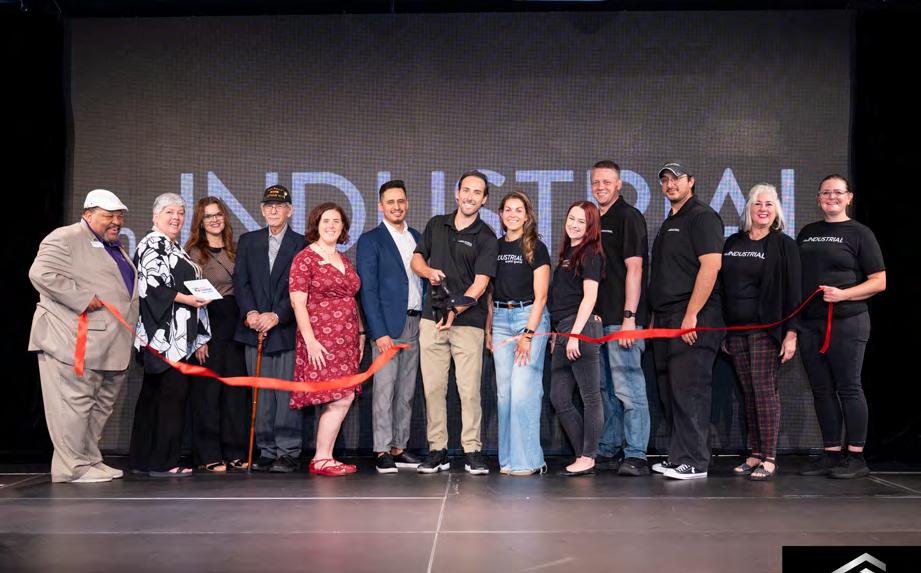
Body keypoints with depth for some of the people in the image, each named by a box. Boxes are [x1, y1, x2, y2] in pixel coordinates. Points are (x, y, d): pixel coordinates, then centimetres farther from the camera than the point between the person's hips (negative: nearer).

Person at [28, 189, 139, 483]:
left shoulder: (116, 248, 23)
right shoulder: (65, 238, -6)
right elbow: (41, 273, -18)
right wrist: (83, 300, -20)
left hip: (112, 344, 9)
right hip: (75, 341, -9)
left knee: (102, 405, 12)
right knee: (74, 404, -5)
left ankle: (91, 459, 22)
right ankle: (74, 468, 1)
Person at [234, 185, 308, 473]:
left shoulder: (301, 244, 3)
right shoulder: (248, 241, 14)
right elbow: (241, 281, 5)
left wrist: (277, 315, -15)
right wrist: (250, 313, -10)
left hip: (287, 329, -3)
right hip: (255, 329, 3)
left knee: (288, 393, -3)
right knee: (261, 395, 6)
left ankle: (288, 452, 3)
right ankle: (267, 451, 13)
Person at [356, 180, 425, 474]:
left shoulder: (417, 237, 15)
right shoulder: (370, 240, -1)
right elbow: (367, 290, -7)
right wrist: (379, 332, -14)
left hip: (416, 323, 5)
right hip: (387, 325, -5)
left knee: (406, 390, 9)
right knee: (384, 388, -5)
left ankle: (399, 447, 16)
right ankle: (382, 451, 1)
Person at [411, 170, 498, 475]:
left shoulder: (486, 237, 0)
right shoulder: (436, 225, 13)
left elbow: (480, 283, -9)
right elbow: (417, 258, 21)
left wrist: (455, 310, -23)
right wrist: (430, 272, -3)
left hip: (468, 321, -3)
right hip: (431, 319, 4)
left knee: (469, 389, -5)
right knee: (433, 387, 4)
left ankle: (472, 451, 4)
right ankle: (437, 450, 11)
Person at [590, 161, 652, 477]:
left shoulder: (629, 217, -5)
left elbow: (634, 268, -13)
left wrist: (629, 316, -19)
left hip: (621, 319, -8)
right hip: (598, 320, 9)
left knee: (628, 388, -7)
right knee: (606, 389, 13)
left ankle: (635, 456, -3)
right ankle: (609, 451, 22)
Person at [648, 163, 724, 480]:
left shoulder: (702, 216, -6)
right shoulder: (669, 223, 22)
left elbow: (711, 265, -17)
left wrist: (691, 315, -21)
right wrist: (656, 315, 18)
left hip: (693, 318, -9)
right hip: (666, 318, 9)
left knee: (688, 389, -9)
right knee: (669, 391, 10)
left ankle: (693, 462, -3)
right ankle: (677, 457, 18)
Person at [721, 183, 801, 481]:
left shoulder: (784, 245, 0)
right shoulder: (732, 243, 13)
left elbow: (792, 291, -5)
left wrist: (791, 333, -12)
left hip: (766, 328, -5)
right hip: (736, 329, 5)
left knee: (765, 389, -7)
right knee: (748, 391, 6)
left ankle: (769, 459, -3)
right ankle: (755, 454, 12)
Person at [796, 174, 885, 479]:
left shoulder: (859, 233, 1)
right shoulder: (807, 233, 16)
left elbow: (879, 281, -3)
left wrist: (843, 294, -17)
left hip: (847, 322, -5)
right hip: (810, 322, 5)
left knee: (848, 387, -3)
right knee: (822, 390, 7)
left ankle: (856, 457, 5)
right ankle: (831, 454, 14)